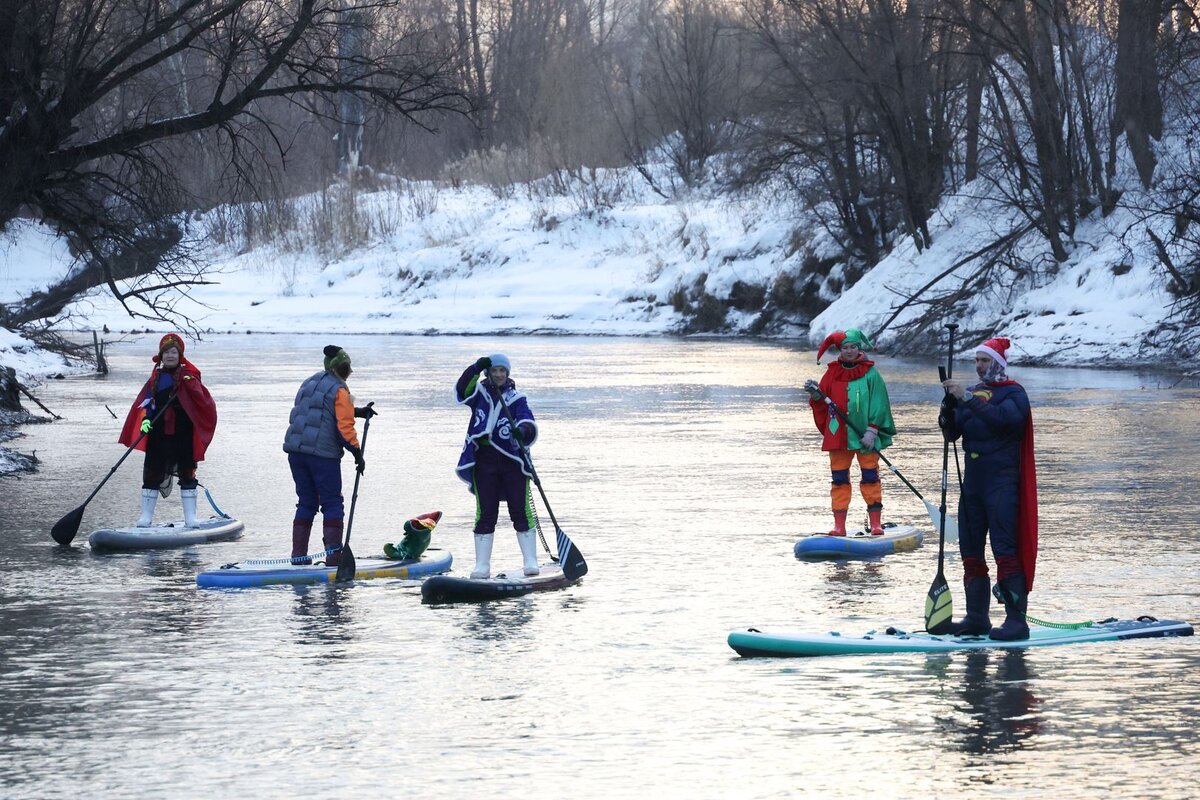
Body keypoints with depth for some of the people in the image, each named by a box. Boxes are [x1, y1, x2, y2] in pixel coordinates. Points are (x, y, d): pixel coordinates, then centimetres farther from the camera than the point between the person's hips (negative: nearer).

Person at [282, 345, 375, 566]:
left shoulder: (309, 383, 17)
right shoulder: (339, 390, -6)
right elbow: (344, 427, -11)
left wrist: (356, 412, 24)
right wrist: (357, 453, -3)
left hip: (295, 450, 7)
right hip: (323, 454, -7)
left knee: (306, 503, 14)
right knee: (332, 504, 1)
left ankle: (298, 555, 11)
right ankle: (333, 554, -4)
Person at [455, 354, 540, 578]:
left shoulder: (516, 399, 7)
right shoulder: (479, 393, 10)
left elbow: (527, 421, -9)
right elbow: (462, 390, -11)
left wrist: (523, 430, -32)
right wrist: (477, 368, -26)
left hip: (512, 461, -1)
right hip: (483, 461, 1)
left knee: (521, 511, -3)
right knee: (485, 514, 0)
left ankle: (530, 560, 1)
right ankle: (482, 564, 3)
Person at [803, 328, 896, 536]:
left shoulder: (870, 373, -1)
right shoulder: (833, 373, 9)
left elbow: (878, 404, -4)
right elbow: (822, 404, 12)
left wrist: (872, 430, -13)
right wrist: (816, 395, -10)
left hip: (865, 435, -3)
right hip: (838, 434, 3)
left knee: (870, 477, -2)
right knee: (839, 479, 3)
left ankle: (876, 523, 3)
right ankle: (839, 525, 5)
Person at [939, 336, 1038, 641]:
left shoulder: (1013, 393, -2)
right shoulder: (971, 393, 16)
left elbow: (1004, 418, -23)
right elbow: (951, 433, 8)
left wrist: (967, 399, -24)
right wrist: (949, 403, -10)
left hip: (1001, 482, -7)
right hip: (973, 481, 7)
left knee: (1005, 552, -13)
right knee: (970, 552, 8)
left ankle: (1017, 620, -14)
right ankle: (977, 618, 16)